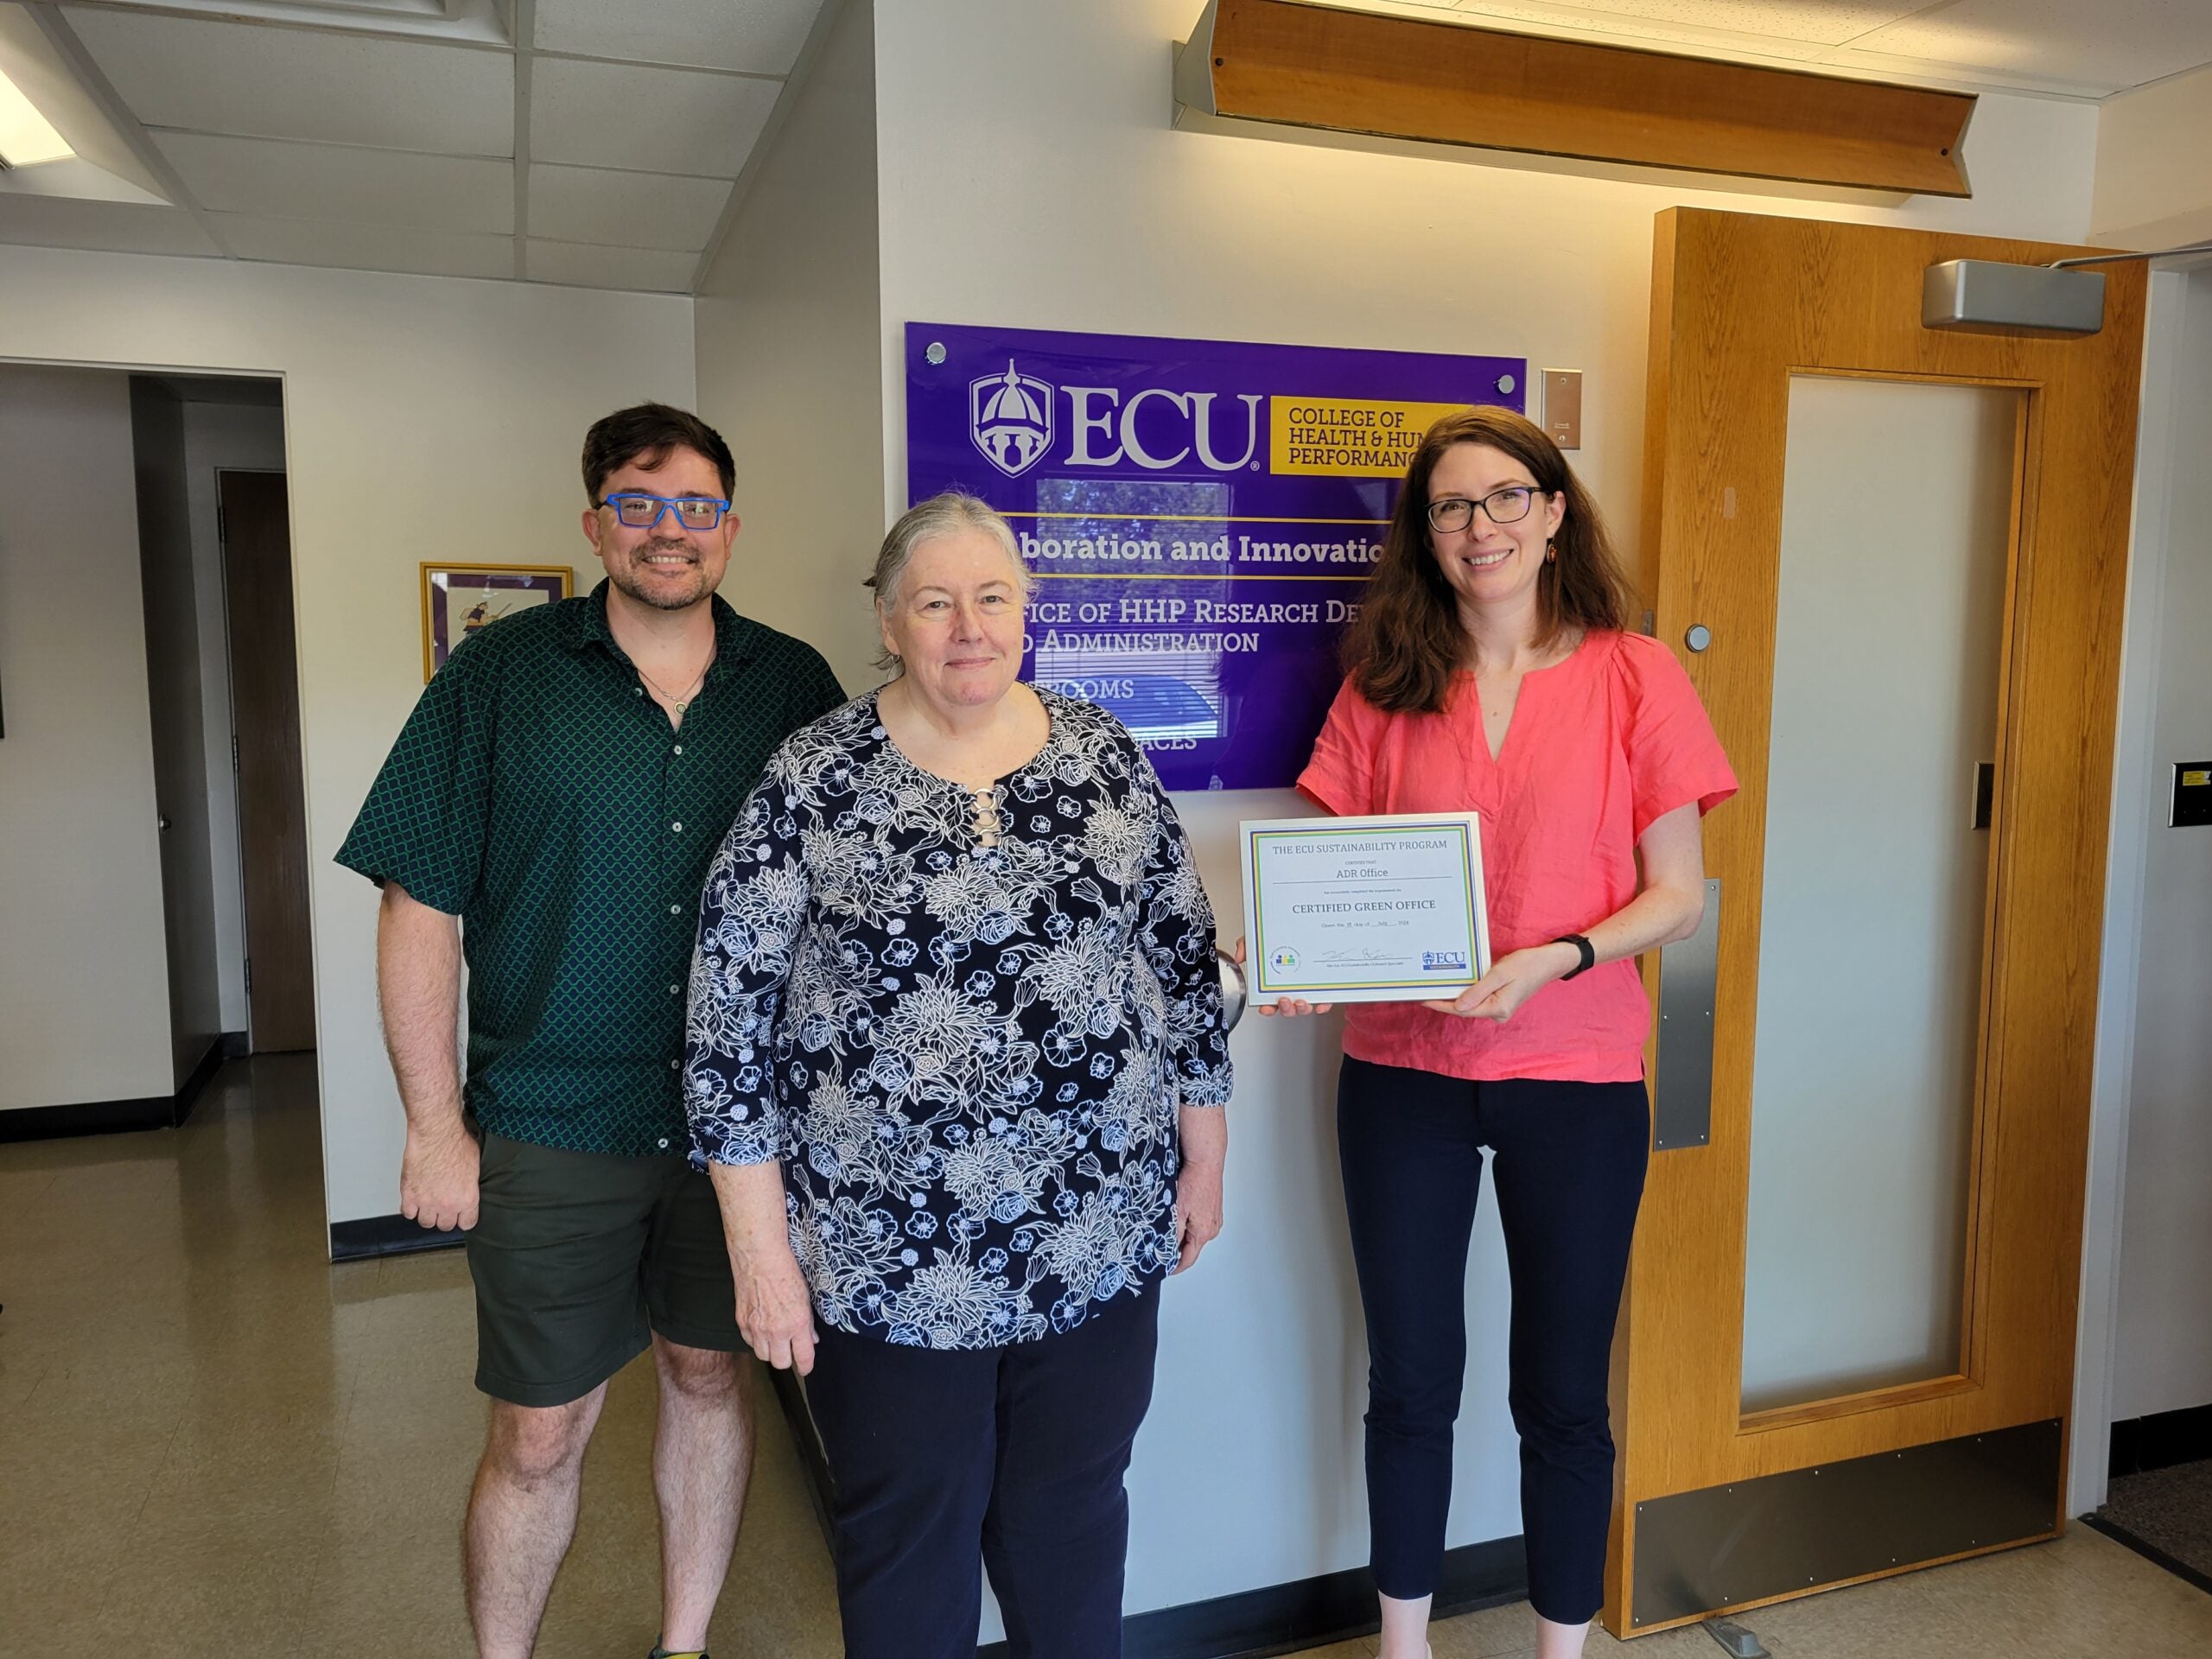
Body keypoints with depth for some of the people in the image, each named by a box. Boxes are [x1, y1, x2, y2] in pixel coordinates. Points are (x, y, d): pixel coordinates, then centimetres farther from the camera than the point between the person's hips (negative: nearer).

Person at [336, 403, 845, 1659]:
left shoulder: (794, 684, 2)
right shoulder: (500, 676, -3)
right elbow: (421, 907, -4)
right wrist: (435, 1121, -6)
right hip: (553, 1122, -2)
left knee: (709, 1375, 17)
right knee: (541, 1434, 8)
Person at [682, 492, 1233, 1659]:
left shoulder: (1104, 755, 1)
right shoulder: (812, 784, -9)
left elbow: (1183, 953, 7)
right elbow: (732, 1020, -8)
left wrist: (1204, 1155, 9)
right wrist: (760, 1248, -8)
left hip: (1099, 1236, 3)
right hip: (891, 1255, -2)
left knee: (1072, 1517, 19)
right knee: (909, 1534, 16)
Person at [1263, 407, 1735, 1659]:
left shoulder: (1634, 676, -3)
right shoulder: (1386, 687, 3)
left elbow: (1679, 895, -3)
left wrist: (1553, 961, -20)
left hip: (1575, 1082, -1)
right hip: (1402, 1072, 2)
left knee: (1563, 1396, 12)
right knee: (1411, 1382, 14)